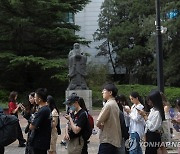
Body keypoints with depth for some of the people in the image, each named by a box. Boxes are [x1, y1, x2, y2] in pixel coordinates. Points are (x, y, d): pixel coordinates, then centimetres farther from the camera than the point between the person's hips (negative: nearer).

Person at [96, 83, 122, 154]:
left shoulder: (108, 105, -16)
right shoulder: (115, 104, 14)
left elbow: (98, 123, -16)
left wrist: (101, 125, 3)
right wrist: (103, 125, 2)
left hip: (107, 140, -9)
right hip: (114, 140, 9)